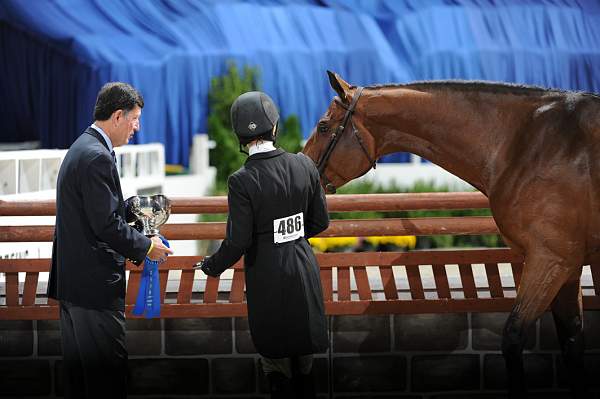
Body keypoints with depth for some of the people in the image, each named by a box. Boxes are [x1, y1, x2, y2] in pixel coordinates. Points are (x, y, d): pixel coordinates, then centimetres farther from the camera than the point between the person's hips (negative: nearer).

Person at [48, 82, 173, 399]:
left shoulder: (80, 149, 14)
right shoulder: (97, 158, -18)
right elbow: (106, 225, -21)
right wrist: (146, 247, -8)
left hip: (71, 278, 10)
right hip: (95, 283, -10)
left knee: (78, 367, 15)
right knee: (107, 372, -5)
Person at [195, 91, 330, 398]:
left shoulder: (242, 181, -20)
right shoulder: (304, 165, -7)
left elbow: (238, 242, -17)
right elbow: (320, 222, 1)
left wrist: (212, 266, 1)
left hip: (267, 274, -4)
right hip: (304, 269, 4)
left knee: (274, 354, 12)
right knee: (303, 354, 20)